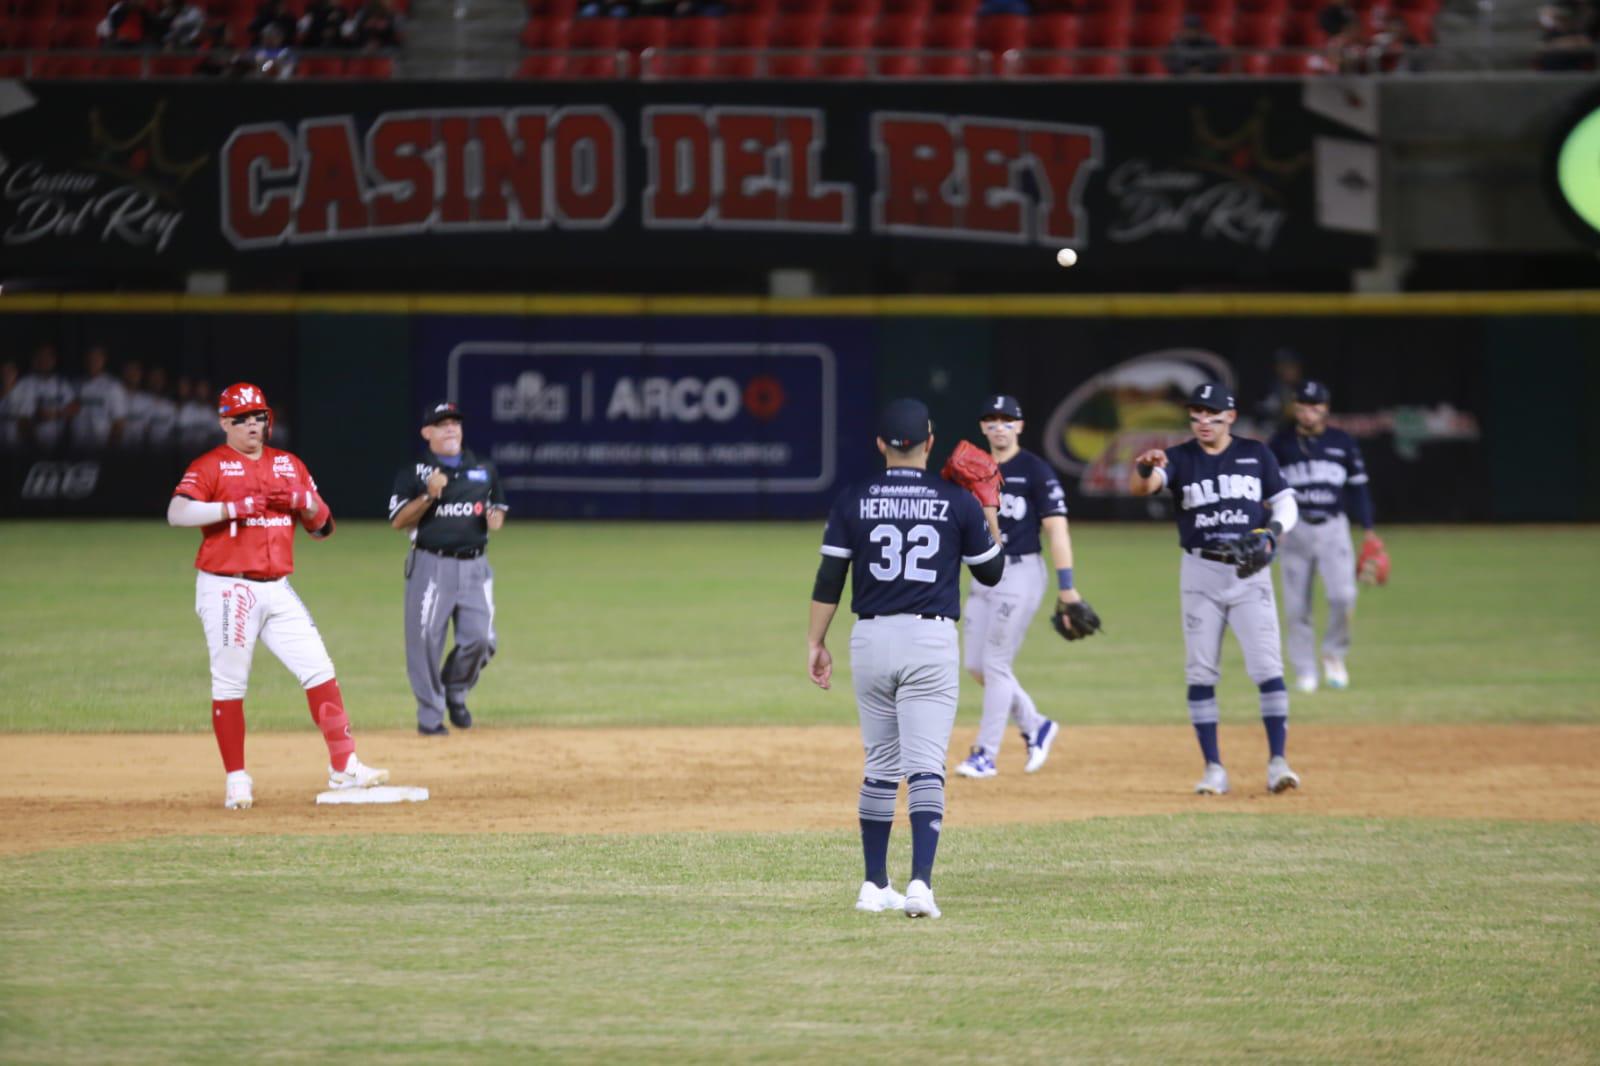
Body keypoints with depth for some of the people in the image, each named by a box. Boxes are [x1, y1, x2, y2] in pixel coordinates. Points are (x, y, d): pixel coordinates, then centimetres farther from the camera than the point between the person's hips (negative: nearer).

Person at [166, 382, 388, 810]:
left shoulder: (290, 466, 14)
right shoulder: (210, 466, -2)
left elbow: (323, 527, 14)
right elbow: (176, 513, -18)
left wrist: (303, 500, -6)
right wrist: (231, 508, -25)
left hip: (278, 590, 5)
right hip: (228, 589, -5)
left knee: (319, 670, -2)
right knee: (229, 683, -2)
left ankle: (343, 767, 1)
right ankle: (236, 779, 7)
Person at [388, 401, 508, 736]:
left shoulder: (484, 470, 14)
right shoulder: (413, 472, 2)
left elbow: (498, 508, 23)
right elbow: (398, 520, -4)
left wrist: (496, 518, -1)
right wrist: (428, 495, -18)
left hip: (474, 567, 3)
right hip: (430, 566, -3)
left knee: (480, 639, -8)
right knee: (425, 641, -6)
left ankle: (455, 692, 19)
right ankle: (430, 716, 4)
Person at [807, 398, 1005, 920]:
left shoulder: (853, 501, 1)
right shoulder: (958, 502, -2)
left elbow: (829, 578, -1)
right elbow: (992, 573, 8)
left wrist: (816, 643, 6)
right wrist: (989, 514, 20)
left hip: (871, 640, 2)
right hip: (931, 641, -2)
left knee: (881, 767, 15)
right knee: (925, 767, -8)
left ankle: (875, 886, 19)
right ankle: (920, 882, -22)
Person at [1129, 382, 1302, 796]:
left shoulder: (1256, 455, 5)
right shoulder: (1179, 458, 1)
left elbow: (1285, 502, 8)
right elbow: (1140, 486, -16)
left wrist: (1270, 534, -12)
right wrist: (1144, 469, -40)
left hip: (1249, 573, 0)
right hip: (1200, 574, 0)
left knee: (1268, 666, -8)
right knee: (1200, 673, 0)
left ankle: (1277, 762, -6)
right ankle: (1213, 769, 6)